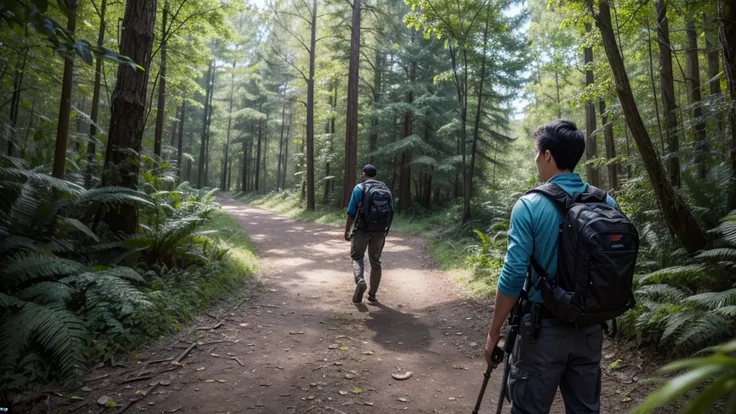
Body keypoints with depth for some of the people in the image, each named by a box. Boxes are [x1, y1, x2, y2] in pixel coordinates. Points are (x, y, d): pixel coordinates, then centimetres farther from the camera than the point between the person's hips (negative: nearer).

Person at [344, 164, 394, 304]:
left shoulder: (360, 188, -5)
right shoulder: (386, 190, 8)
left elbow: (351, 213, -8)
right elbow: (391, 213, 7)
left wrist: (347, 231, 0)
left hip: (363, 230, -4)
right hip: (380, 231, 4)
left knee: (357, 257, 12)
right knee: (375, 262, 12)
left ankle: (360, 281, -15)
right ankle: (372, 295, 16)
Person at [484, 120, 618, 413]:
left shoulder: (530, 205, -16)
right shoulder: (607, 203, 1)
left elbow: (514, 275, -17)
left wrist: (494, 331, -8)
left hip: (544, 327, -5)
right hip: (590, 328, 6)